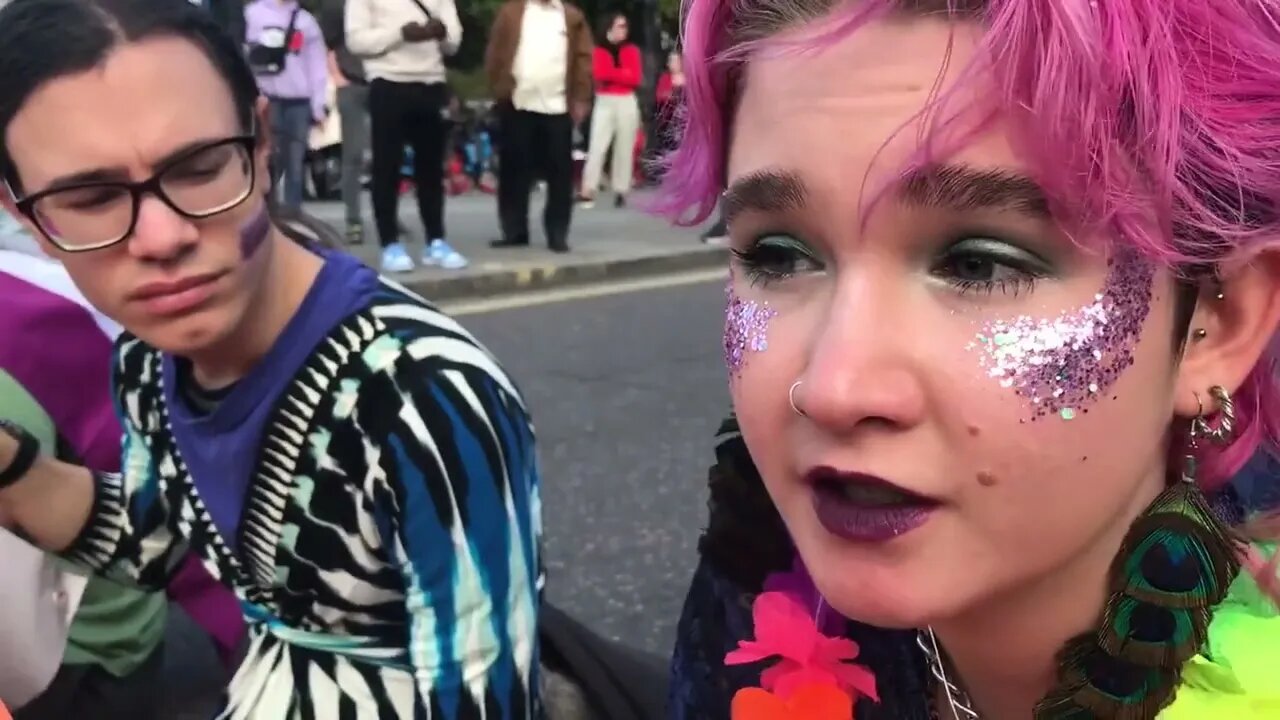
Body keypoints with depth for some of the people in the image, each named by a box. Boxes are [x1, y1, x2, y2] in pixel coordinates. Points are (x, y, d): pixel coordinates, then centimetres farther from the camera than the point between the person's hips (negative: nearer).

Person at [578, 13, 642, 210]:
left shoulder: (632, 50, 7)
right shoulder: (599, 50, 4)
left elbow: (635, 78, -3)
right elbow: (599, 74, -10)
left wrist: (611, 74, -7)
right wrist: (623, 74, -8)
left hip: (627, 103, 1)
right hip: (604, 103, -1)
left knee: (624, 148, 2)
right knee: (596, 147, -9)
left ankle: (621, 191, 6)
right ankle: (587, 191, -13)